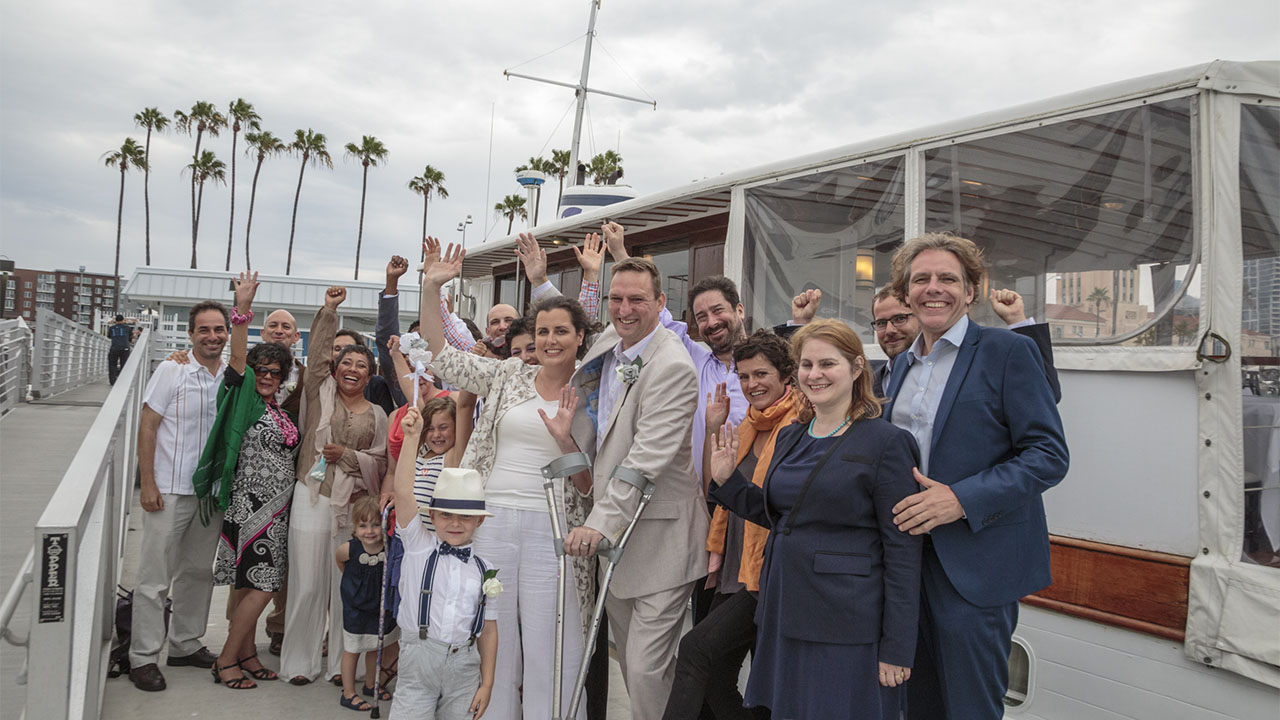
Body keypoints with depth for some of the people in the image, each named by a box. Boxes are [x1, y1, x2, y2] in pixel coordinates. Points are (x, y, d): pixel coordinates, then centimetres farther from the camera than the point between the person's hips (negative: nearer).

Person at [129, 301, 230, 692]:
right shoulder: (172, 371, -7)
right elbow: (147, 428, -7)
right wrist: (147, 483, -13)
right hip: (170, 490, -5)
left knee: (199, 572, 14)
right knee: (155, 577, 0)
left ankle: (185, 645, 29)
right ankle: (143, 658, 11)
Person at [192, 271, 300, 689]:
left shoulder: (279, 411, 13)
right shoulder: (247, 401, -7)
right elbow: (237, 360, -22)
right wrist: (243, 308, -31)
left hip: (275, 509, 7)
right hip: (251, 507, -7)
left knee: (251, 585, 14)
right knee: (260, 587, -7)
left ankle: (246, 655, 24)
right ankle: (225, 661, 6)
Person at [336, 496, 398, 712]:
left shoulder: (390, 548, -23)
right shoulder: (349, 549, -23)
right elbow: (338, 559, 1)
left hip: (381, 606, 2)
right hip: (355, 607, -2)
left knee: (375, 648, 20)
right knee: (352, 649, 11)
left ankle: (371, 686, 41)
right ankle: (348, 693, 26)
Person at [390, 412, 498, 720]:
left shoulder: (486, 569, 3)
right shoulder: (419, 547, -2)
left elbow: (489, 629, 6)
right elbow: (404, 492, -14)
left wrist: (487, 683, 4)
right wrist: (411, 436, -22)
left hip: (464, 664, 2)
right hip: (418, 657, -2)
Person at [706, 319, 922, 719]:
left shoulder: (885, 442, -11)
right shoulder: (790, 438, 10)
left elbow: (903, 549, -12)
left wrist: (897, 647, -14)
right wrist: (727, 481, 5)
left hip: (847, 626, -7)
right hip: (785, 614, 7)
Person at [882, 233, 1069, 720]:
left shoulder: (1007, 351, -8)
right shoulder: (902, 364, 14)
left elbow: (1049, 455, -13)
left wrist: (961, 499, -21)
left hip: (975, 564, -6)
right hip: (910, 554, 6)